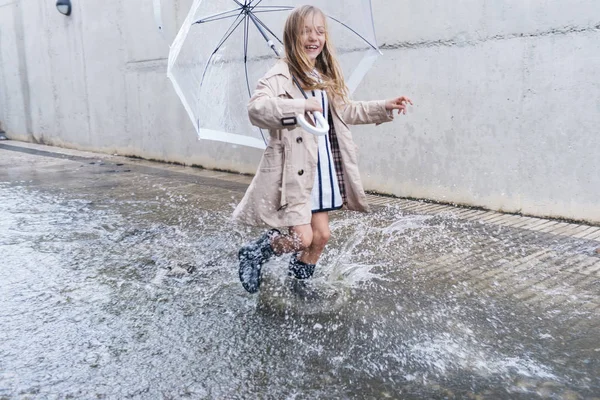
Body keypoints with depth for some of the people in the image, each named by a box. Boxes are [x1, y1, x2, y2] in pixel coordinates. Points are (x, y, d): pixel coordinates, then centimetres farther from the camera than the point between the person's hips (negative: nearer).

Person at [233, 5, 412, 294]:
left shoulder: (326, 78, 13)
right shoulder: (280, 76, -13)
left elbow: (344, 111, 26)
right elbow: (256, 108, -30)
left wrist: (384, 107, 21)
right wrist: (300, 105, -41)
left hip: (322, 170, 8)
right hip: (293, 172, -8)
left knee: (321, 236, 12)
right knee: (302, 238, -10)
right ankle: (254, 253, 18)